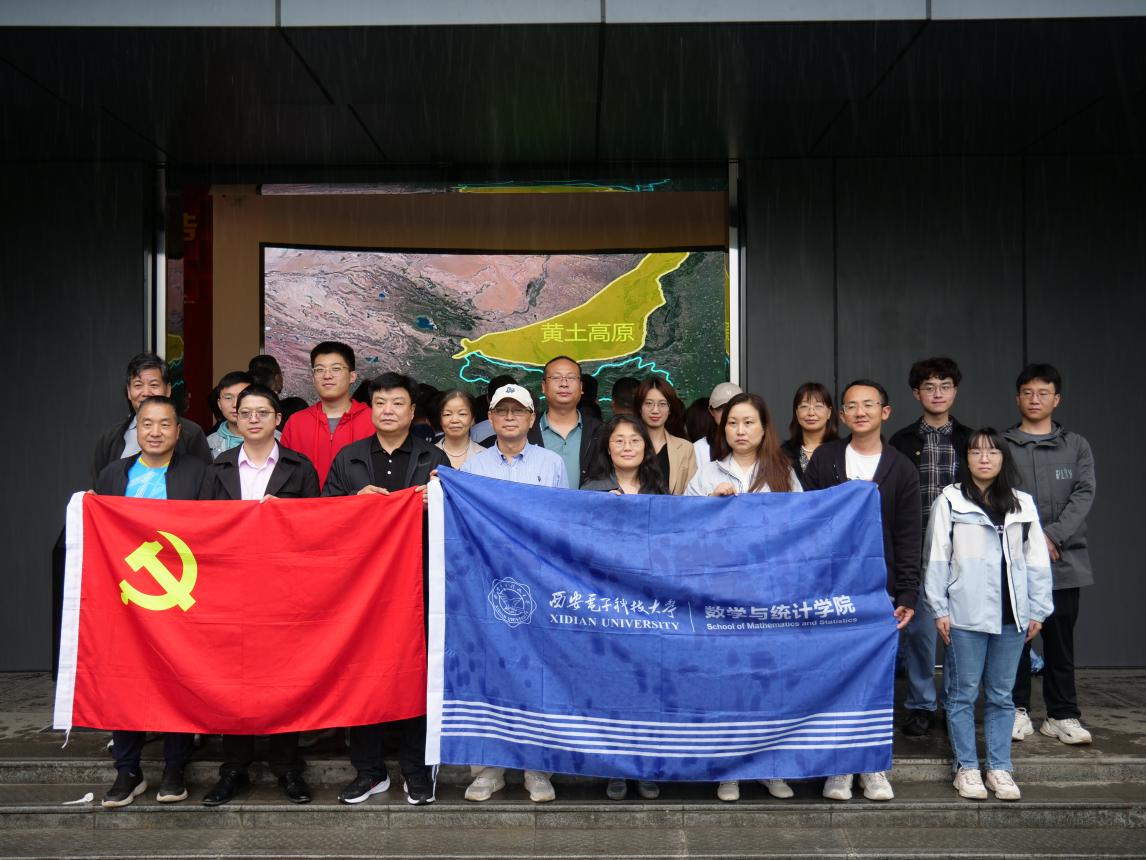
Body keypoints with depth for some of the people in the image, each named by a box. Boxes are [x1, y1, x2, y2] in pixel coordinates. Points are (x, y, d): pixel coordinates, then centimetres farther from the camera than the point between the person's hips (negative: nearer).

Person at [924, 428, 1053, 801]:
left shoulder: (1022, 504, 9)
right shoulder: (949, 500, -1)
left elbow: (1037, 559, 10)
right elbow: (937, 557, -2)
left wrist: (1037, 610, 7)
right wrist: (938, 609, -5)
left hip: (1011, 615, 3)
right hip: (966, 614, -3)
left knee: (1001, 696, 11)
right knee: (963, 693, 4)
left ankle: (999, 767, 19)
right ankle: (966, 767, 15)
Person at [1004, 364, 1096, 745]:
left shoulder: (1077, 447, 11)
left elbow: (1084, 495, -1)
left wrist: (1053, 536, -14)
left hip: (1064, 560, 1)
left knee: (1060, 641, 6)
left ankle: (1062, 714, 15)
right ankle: (1018, 710, 16)